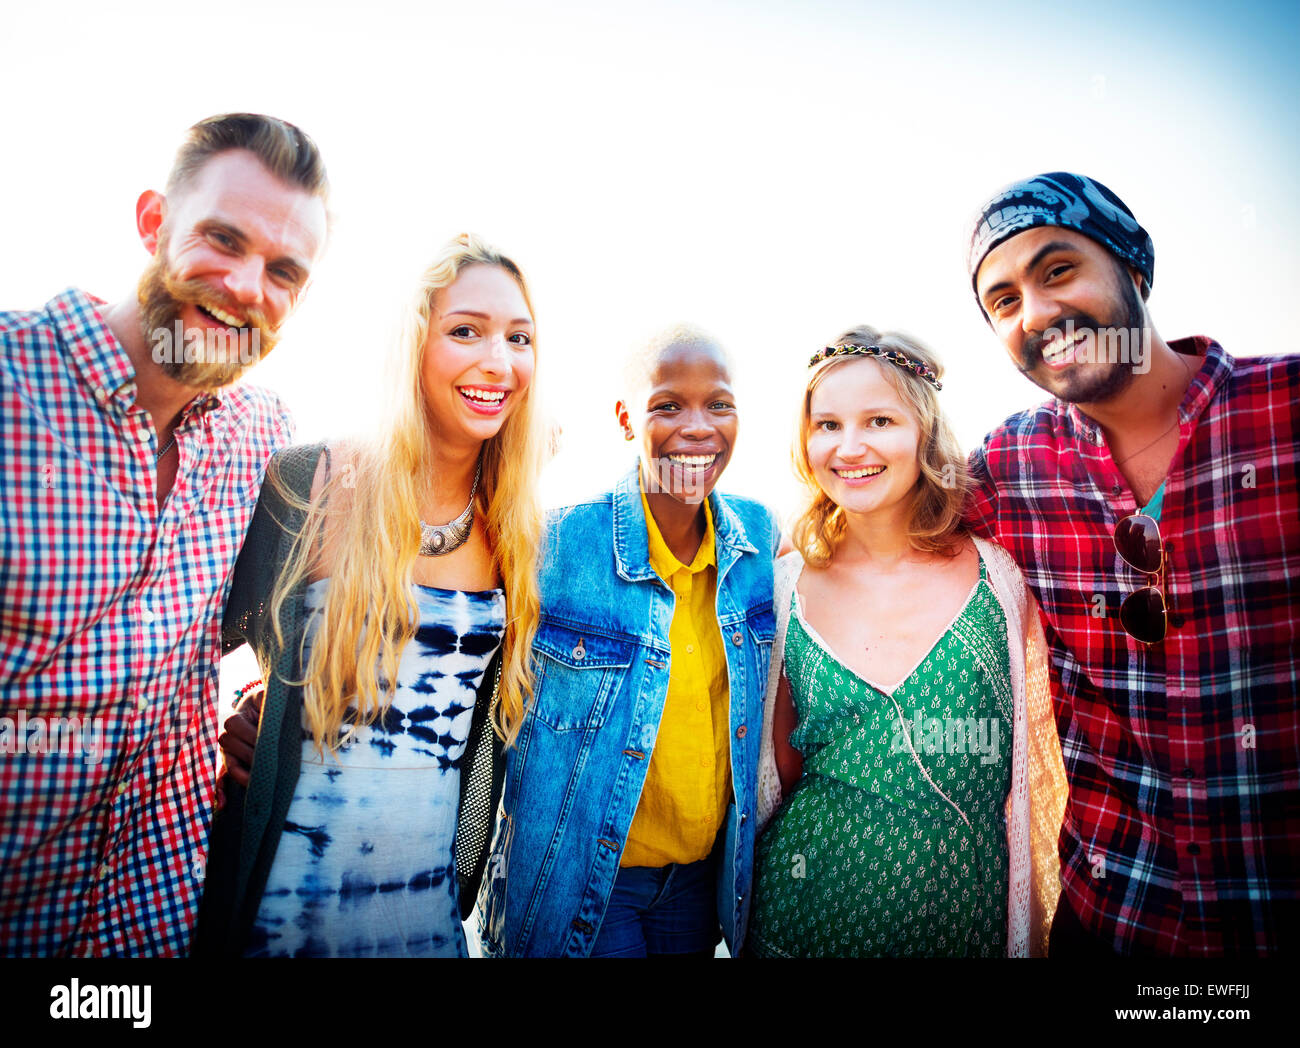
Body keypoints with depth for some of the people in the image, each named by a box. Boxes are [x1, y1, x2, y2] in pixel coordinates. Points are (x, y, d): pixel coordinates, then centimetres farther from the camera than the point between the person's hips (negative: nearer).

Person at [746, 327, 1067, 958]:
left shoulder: (1000, 576, -8)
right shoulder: (785, 590, -6)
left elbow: (1044, 772, -1)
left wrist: (1040, 934, 0)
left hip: (972, 919, 0)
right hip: (808, 911, 0)